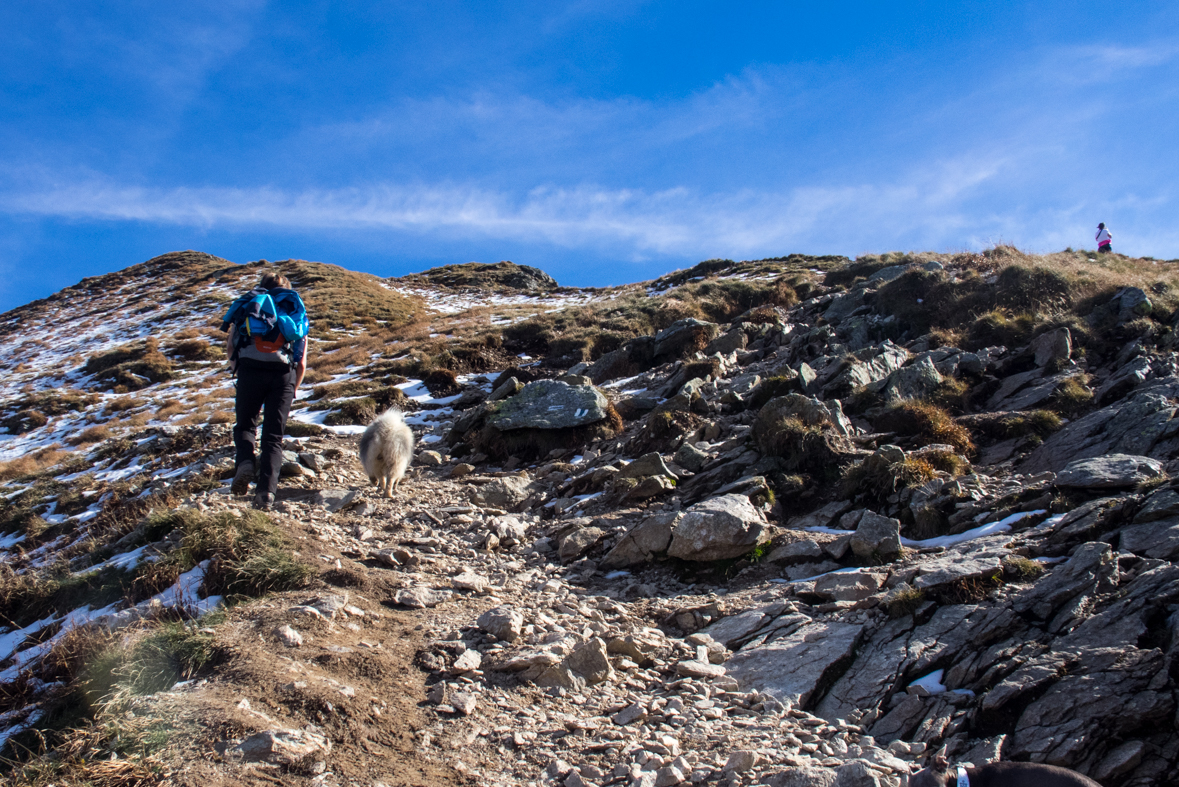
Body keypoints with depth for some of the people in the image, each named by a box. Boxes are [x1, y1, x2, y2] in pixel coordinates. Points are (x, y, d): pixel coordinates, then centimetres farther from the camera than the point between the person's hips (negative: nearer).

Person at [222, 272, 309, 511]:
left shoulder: (248, 303, 25)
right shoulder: (297, 310, 27)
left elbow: (230, 343, 9)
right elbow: (302, 365, 19)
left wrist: (236, 366, 21)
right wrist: (290, 393, 28)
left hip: (251, 368, -1)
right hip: (284, 372, 1)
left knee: (245, 425, 17)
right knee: (273, 436, 6)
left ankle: (244, 463, -11)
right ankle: (266, 491, -8)